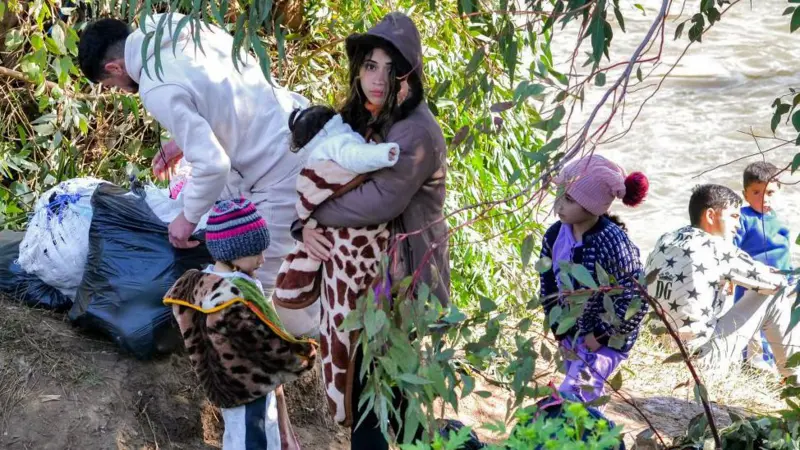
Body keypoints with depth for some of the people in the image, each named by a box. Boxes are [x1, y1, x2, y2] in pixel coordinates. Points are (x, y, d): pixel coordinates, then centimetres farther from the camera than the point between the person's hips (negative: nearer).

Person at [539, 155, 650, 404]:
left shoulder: (613, 243, -28)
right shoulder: (555, 235, -10)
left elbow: (636, 302, -23)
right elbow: (548, 287, 4)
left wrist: (601, 336, -17)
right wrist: (560, 332, 1)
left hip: (606, 339, -6)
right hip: (572, 334, 7)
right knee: (587, 399, 20)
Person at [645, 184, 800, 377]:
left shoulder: (665, 240, 5)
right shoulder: (718, 249, -13)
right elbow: (771, 281, 0)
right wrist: (783, 280, 22)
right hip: (699, 355, -7)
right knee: (774, 299, 4)